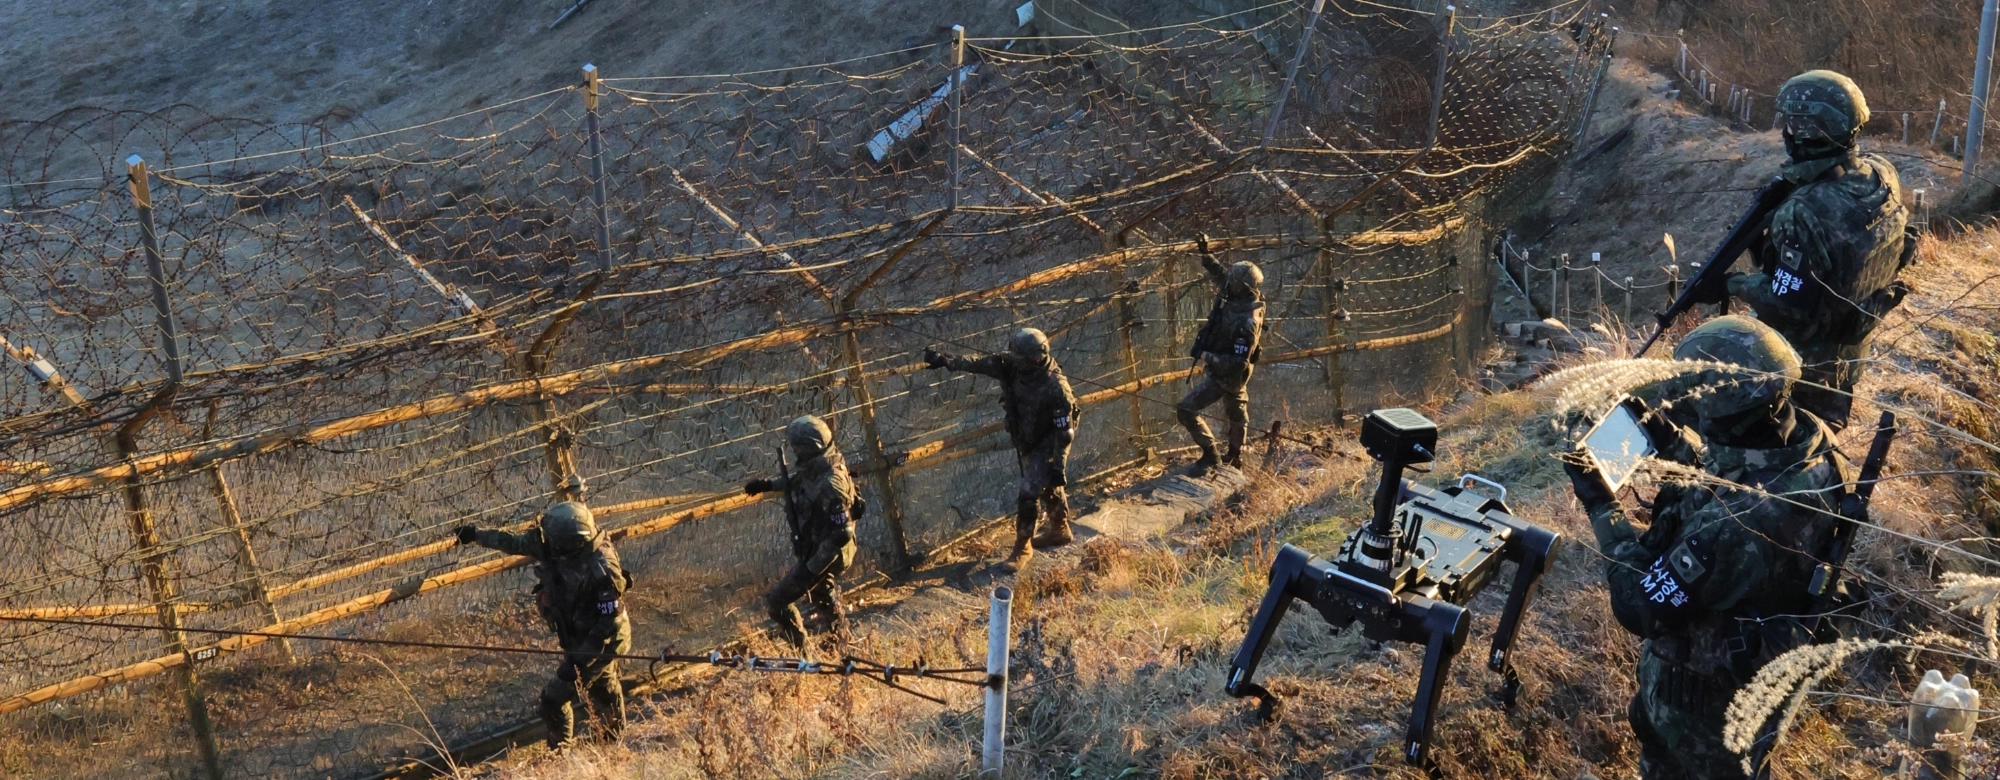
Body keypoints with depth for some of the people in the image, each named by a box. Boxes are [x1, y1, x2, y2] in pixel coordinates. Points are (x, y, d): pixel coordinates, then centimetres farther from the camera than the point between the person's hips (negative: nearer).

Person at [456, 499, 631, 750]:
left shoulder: (601, 570, -36)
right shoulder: (551, 545, -15)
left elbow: (610, 622, -30)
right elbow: (515, 543, 2)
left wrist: (579, 659, -29)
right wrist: (476, 534, 9)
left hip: (605, 641, -8)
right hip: (582, 636, 8)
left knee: (555, 696, -4)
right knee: (604, 688, 27)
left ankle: (560, 754, 15)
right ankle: (614, 737, 48)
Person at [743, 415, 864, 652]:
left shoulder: (830, 485, -37)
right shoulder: (817, 465, -8)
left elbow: (841, 534, -34)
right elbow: (796, 478, 18)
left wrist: (812, 567, -29)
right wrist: (768, 485, 11)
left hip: (822, 554, -10)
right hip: (824, 549, 10)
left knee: (776, 602, -2)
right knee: (824, 595, 33)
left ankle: (801, 653, 14)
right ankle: (840, 641, 55)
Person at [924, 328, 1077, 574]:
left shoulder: (1055, 388, -33)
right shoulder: (1013, 366, -15)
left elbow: (1064, 432, -27)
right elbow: (979, 364, -9)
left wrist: (1058, 466, -24)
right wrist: (945, 360, -13)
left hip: (1047, 446, -8)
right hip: (1027, 442, 8)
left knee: (1028, 494, -8)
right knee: (1047, 487, 24)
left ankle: (1022, 549, 9)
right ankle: (1060, 531, 45)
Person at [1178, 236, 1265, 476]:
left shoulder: (1247, 323, -38)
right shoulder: (1238, 296, -14)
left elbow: (1239, 362, -35)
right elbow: (1220, 272, 6)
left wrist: (1207, 357, -30)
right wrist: (1206, 252, -6)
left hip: (1226, 375, -10)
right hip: (1226, 367, 10)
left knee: (1186, 410, -11)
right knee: (1237, 413, 28)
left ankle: (1210, 454, 1)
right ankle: (1235, 455, 49)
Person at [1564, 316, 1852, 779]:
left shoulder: (1735, 525, -45)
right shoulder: (1810, 437, -19)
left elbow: (1643, 607, -32)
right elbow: (1731, 471, 4)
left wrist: (1602, 507, -25)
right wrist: (1669, 439, -8)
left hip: (1706, 689, -7)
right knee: (1654, 730, 34)